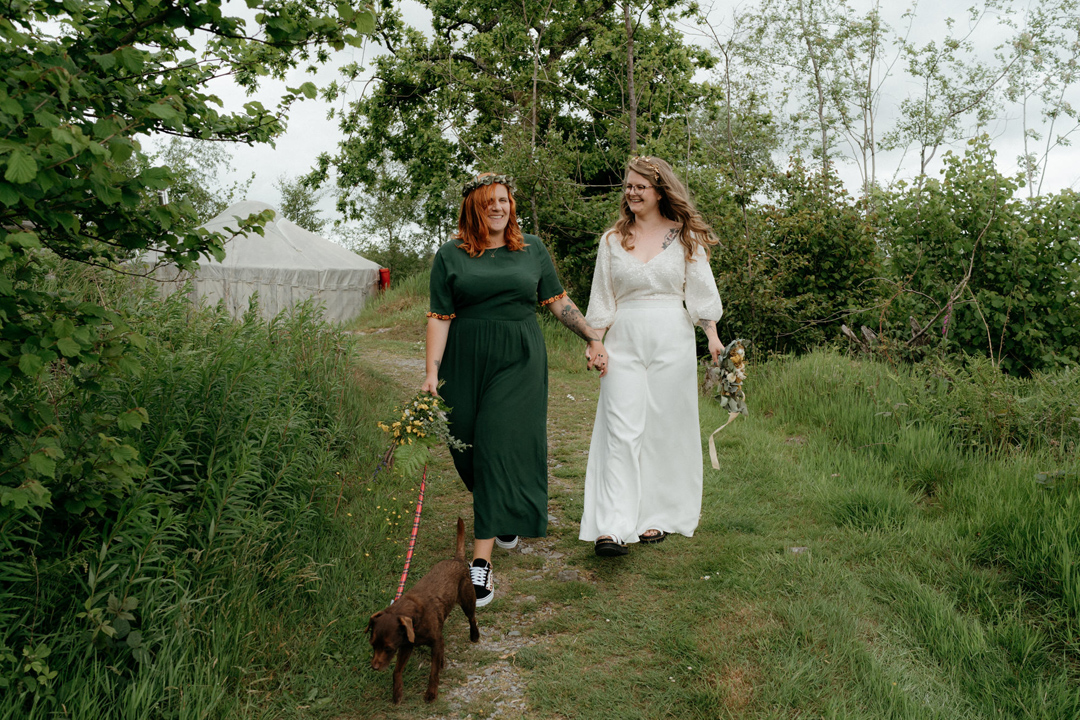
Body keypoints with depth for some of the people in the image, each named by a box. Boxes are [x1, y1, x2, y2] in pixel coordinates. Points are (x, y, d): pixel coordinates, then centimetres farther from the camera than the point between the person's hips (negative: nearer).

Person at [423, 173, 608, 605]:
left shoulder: (533, 250, 9)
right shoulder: (450, 256, 5)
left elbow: (558, 301, 14)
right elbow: (439, 318, 1)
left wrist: (593, 338, 10)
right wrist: (432, 373, -7)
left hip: (519, 362, -1)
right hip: (467, 363, 1)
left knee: (501, 449, -10)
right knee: (469, 451, 7)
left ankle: (482, 560, -9)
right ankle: (505, 518, 38)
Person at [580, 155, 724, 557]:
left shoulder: (685, 237, 6)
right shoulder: (613, 240, 10)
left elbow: (700, 290, 6)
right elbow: (602, 298, 12)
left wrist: (712, 336, -3)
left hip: (671, 340, 0)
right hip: (624, 342, 1)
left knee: (665, 430, 4)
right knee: (621, 432, -7)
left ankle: (657, 517, 17)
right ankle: (612, 527, -9)